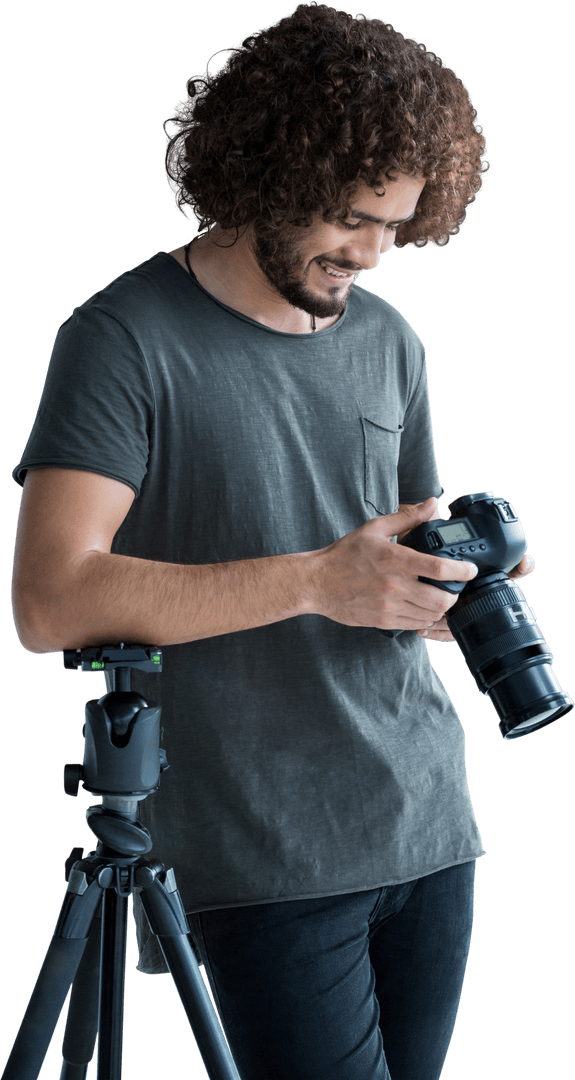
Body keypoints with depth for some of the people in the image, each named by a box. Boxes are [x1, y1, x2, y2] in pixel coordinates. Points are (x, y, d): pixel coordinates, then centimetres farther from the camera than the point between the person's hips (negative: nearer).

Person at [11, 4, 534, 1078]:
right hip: (263, 858, -6)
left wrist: (462, 580, -2)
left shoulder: (390, 339, 13)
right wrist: (314, 580, -23)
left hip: (429, 827, 7)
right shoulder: (124, 340, -9)